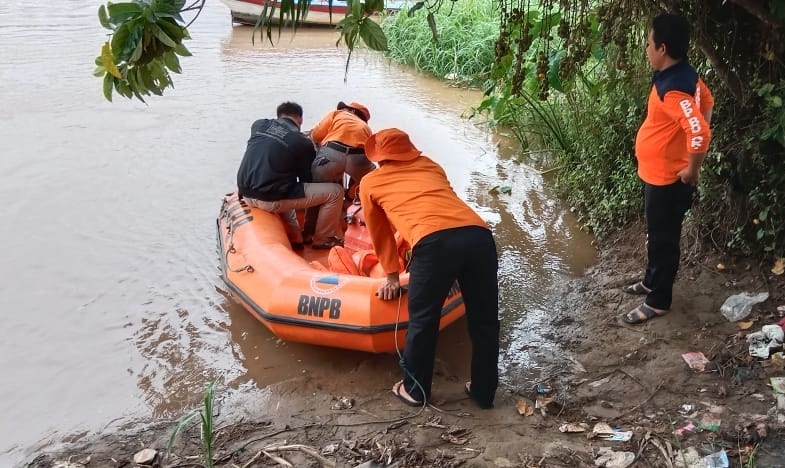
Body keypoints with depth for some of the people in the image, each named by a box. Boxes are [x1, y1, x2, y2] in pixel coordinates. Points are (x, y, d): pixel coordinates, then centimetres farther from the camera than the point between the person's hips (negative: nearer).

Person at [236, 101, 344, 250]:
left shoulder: (259, 125, 8)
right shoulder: (303, 143, -4)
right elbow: (307, 179, 8)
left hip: (247, 194, 7)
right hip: (272, 201, -7)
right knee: (335, 192, 1)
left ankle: (295, 238, 32)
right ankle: (322, 239, 17)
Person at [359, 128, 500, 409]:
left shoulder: (370, 182, 24)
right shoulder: (430, 166, 34)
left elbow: (380, 233, 32)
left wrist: (392, 275, 43)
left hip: (434, 243, -4)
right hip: (478, 235, 4)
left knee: (422, 320, 16)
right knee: (484, 320, 18)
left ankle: (415, 389, 33)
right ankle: (483, 392, 34)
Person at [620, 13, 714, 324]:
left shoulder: (673, 88, -29)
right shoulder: (684, 75, 2)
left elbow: (700, 132, -38)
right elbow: (707, 101, 21)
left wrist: (692, 170, -23)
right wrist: (683, 141, 19)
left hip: (667, 178, -10)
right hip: (658, 174, 10)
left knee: (663, 239, 5)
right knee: (656, 234, 24)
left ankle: (657, 301, 19)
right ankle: (651, 281, 43)